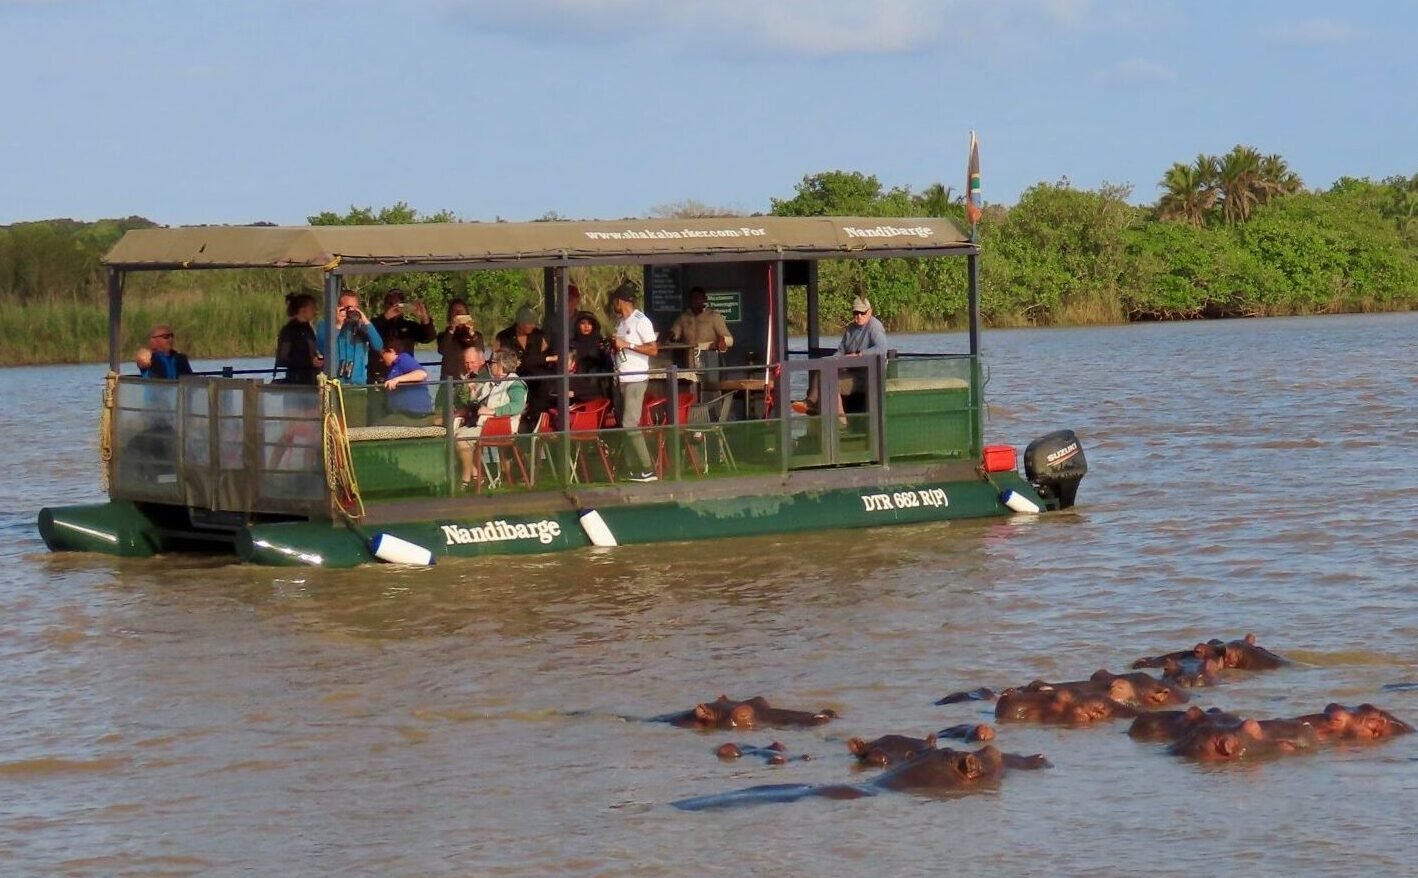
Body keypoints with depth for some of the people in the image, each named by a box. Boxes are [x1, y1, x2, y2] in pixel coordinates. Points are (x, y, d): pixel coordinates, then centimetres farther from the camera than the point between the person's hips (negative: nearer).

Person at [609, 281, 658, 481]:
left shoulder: (641, 321, -10)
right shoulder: (620, 321, 15)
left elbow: (653, 350, -14)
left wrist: (626, 345, -17)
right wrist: (613, 345, 4)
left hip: (636, 379, -9)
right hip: (621, 378, 9)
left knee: (630, 424, -13)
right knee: (621, 422, 9)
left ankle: (647, 469, -11)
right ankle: (631, 467, 14)